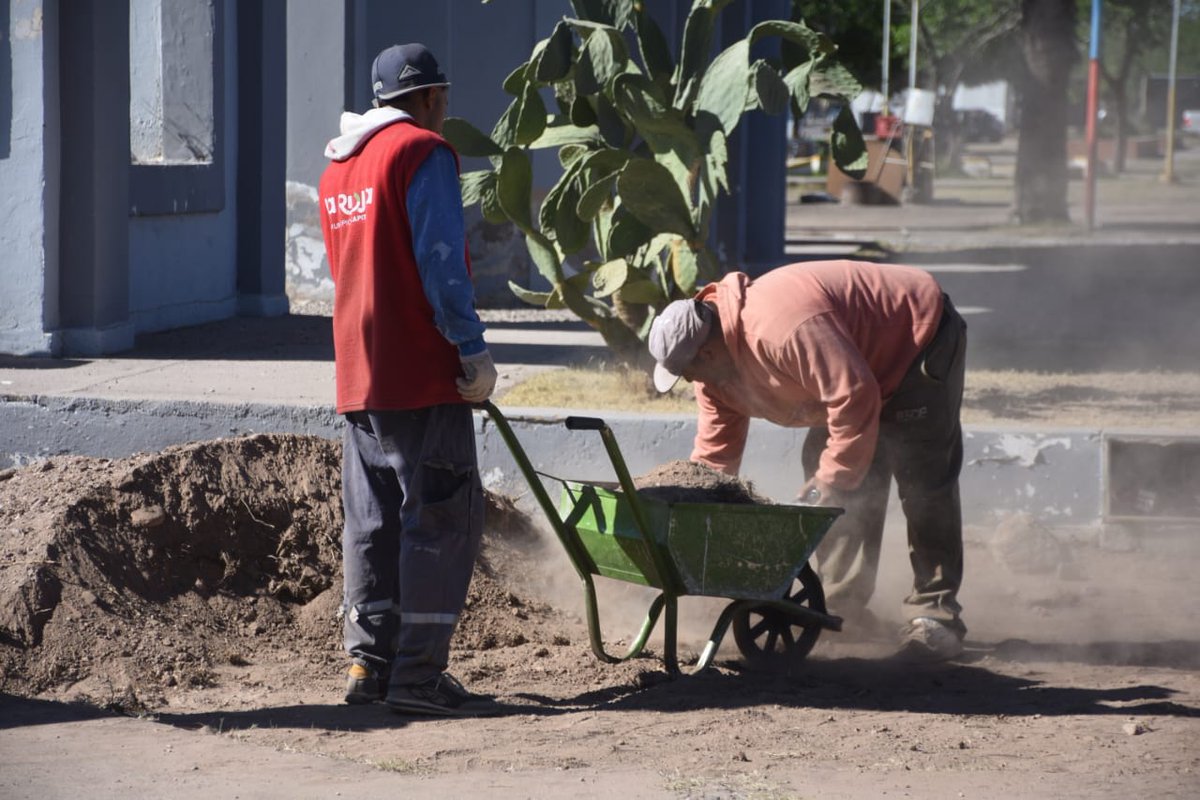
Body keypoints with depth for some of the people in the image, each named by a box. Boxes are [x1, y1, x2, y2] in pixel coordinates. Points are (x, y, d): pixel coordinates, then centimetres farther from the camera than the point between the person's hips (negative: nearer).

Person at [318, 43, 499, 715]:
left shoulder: (338, 167, 19)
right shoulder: (423, 152, -7)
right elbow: (441, 262, -16)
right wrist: (474, 350, -14)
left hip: (359, 374, 8)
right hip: (421, 371, -8)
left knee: (374, 518, 11)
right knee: (442, 515, -6)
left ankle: (370, 660, 11)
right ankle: (419, 673, -10)